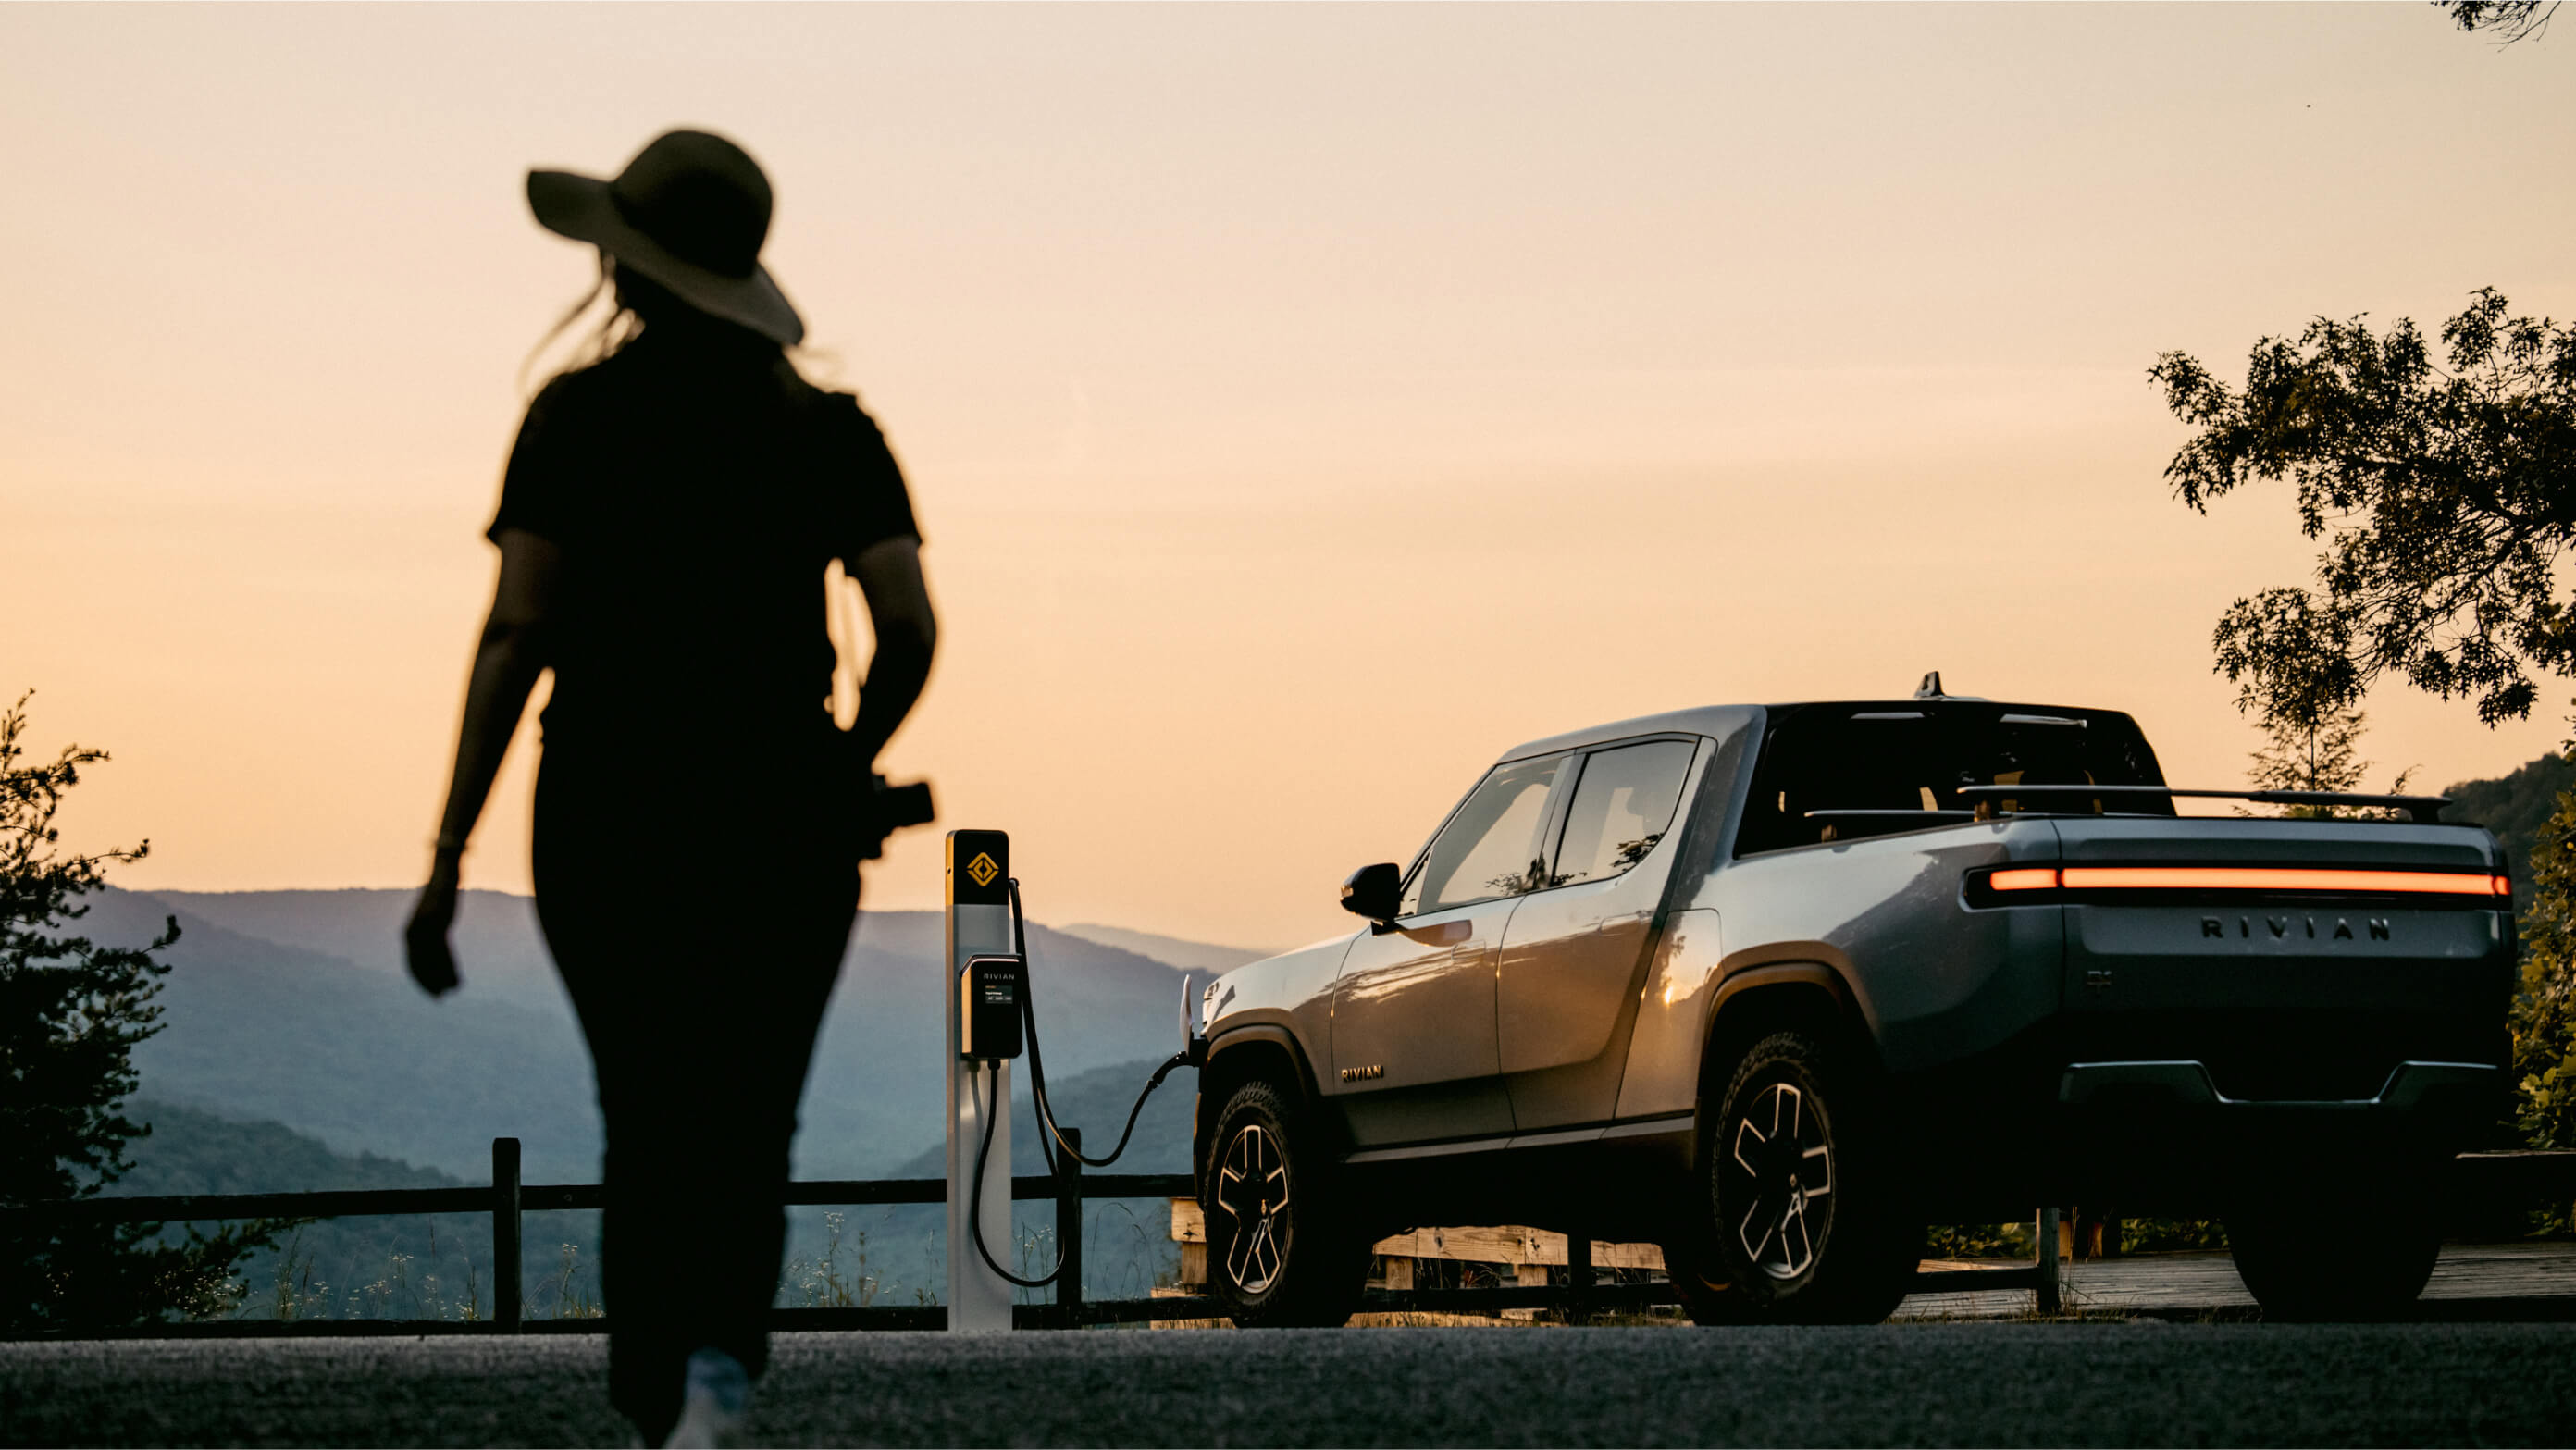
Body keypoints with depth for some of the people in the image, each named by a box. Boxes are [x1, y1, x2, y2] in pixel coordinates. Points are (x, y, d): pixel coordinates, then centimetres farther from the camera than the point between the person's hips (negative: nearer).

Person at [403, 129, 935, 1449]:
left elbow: (517, 635, -9)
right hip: (781, 821, 1)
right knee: (747, 1137, 4)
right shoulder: (828, 427, 2)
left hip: (604, 809, 0)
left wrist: (448, 858, -7)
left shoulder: (575, 416, -3)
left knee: (647, 1129, 15)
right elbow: (909, 631, -7)